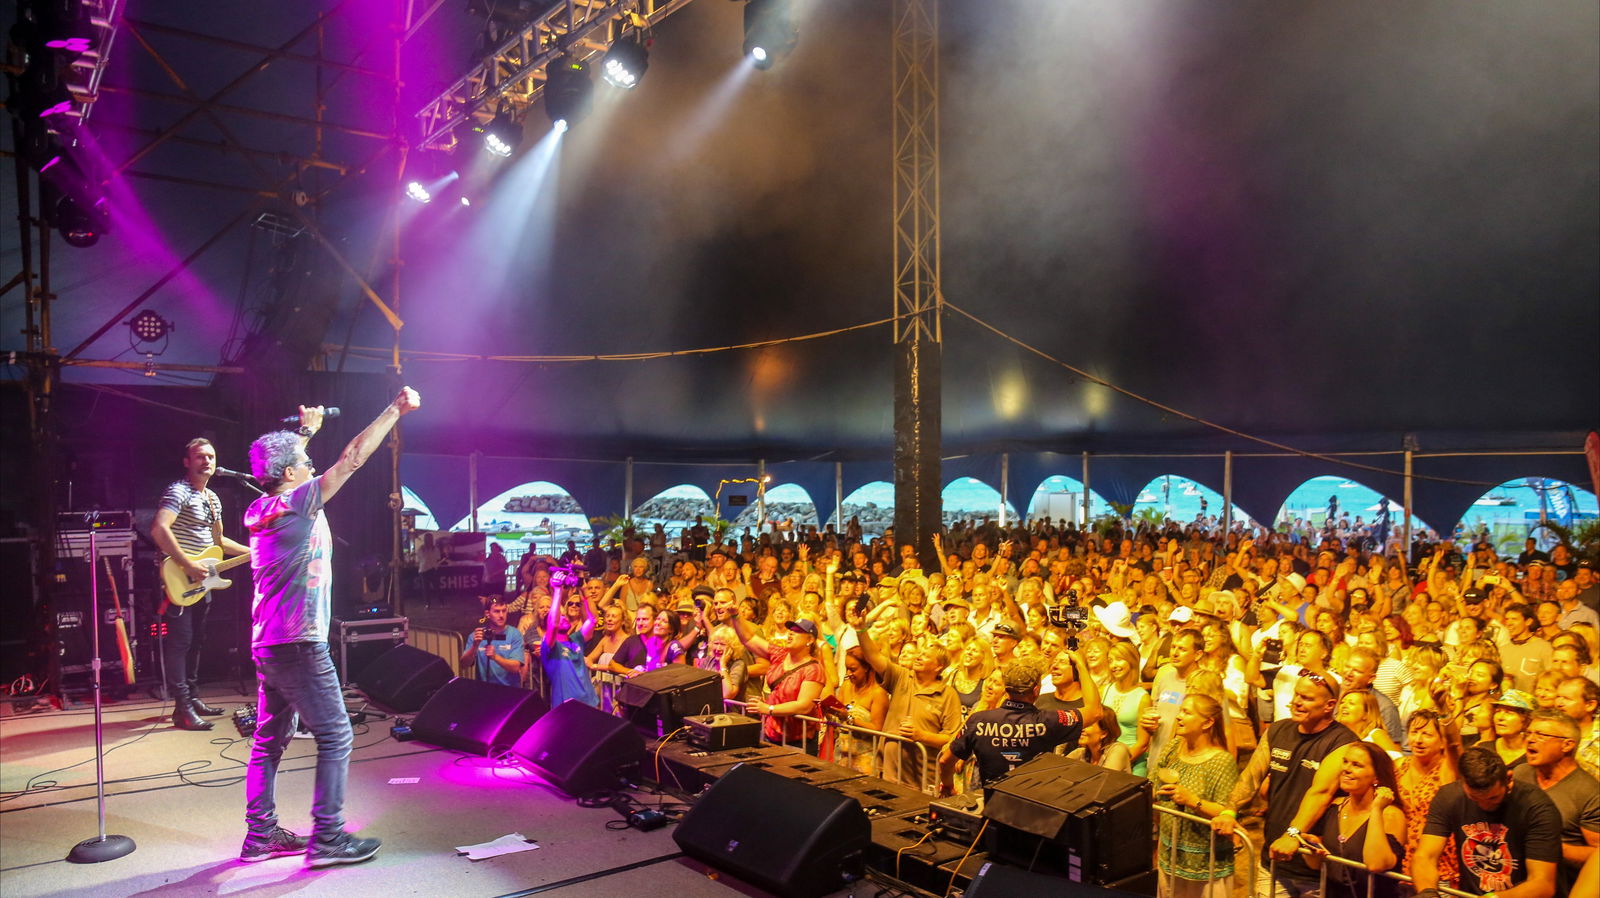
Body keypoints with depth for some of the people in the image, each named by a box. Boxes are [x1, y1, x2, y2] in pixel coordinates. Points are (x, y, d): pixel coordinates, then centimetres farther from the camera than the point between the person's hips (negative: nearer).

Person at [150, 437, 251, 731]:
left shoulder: (212, 499, 17)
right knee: (179, 642, -8)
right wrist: (188, 565, -27)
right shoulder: (178, 491, -12)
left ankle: (193, 698, 25)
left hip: (200, 582, 9)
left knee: (196, 642, 15)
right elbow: (159, 530, -26)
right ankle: (183, 709, -7)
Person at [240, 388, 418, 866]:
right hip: (299, 644, -9)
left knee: (270, 738, 14)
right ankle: (327, 837, -1)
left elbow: (283, 461, 30)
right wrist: (397, 409, -11)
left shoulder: (258, 511, 9)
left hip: (268, 643, 9)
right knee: (335, 736, -3)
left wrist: (304, 432, 38)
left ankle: (261, 834, 21)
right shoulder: (297, 504, -13)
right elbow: (352, 458, -15)